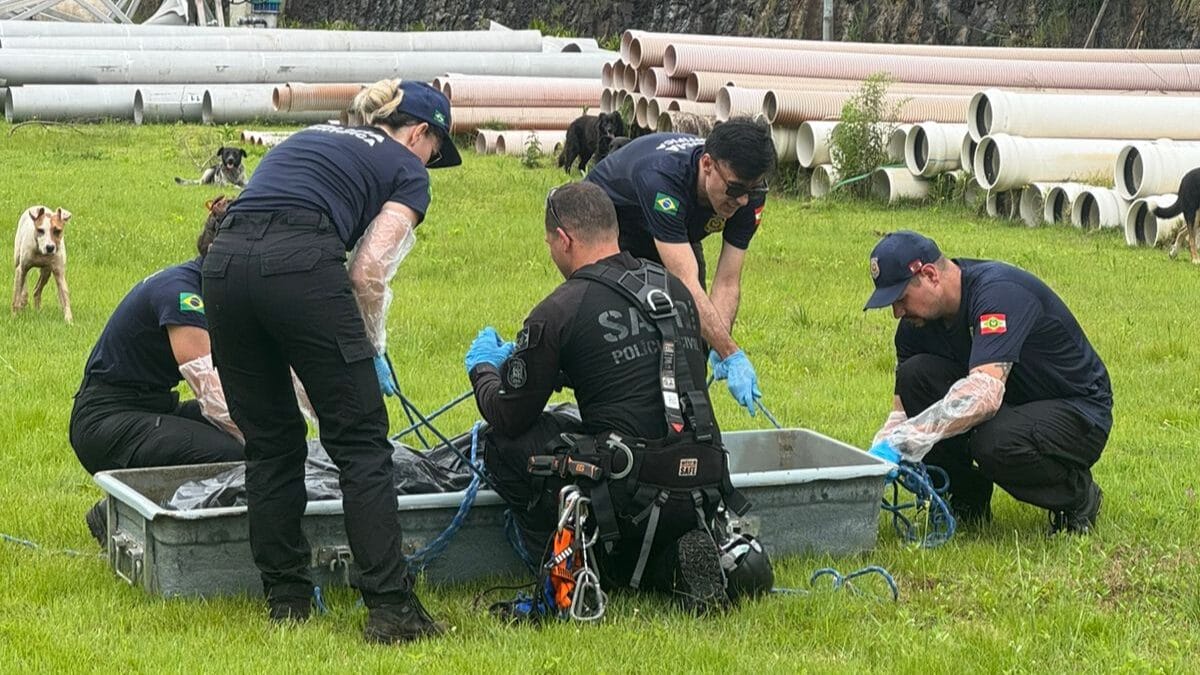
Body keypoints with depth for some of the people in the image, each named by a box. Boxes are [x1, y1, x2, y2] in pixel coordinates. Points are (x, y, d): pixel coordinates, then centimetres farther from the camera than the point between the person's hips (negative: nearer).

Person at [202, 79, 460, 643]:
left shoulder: (309, 136, 34)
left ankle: (286, 598, 22)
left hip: (223, 263, 6)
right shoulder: (407, 171, 17)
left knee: (269, 443, 18)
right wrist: (371, 351, 16)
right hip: (300, 265, -6)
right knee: (361, 444, 3)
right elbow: (368, 270, 0)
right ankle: (390, 607, 0)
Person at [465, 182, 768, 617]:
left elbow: (508, 416, 0)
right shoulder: (675, 289, 13)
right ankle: (679, 560, 3)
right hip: (704, 490, 7)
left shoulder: (561, 310, -7)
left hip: (632, 491, -7)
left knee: (503, 443, 10)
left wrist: (483, 368, 24)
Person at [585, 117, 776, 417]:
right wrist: (732, 355, -53)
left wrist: (719, 353, -38)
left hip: (679, 237, 5)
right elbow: (686, 283, -49)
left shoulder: (749, 193, -27)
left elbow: (727, 282, -23)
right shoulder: (660, 176, -45)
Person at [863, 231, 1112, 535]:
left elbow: (985, 394, -44)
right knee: (915, 375, -18)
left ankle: (1078, 496, -6)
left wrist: (900, 443, -48)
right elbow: (903, 409, 0)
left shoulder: (999, 293, -30)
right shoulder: (918, 321, -6)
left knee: (996, 442, -39)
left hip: (1077, 413, -7)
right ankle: (967, 500, -1)